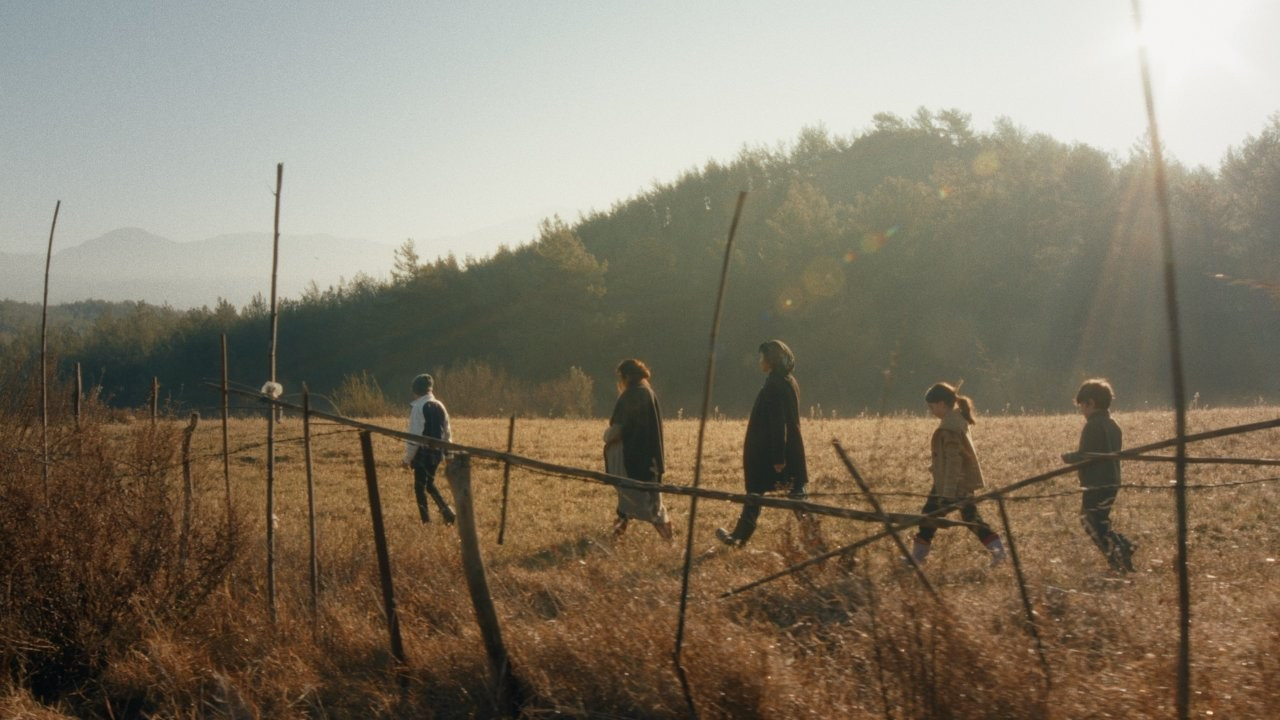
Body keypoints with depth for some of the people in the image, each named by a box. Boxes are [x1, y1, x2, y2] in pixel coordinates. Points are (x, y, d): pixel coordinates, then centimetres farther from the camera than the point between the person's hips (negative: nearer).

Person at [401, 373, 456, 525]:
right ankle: (447, 512, 9)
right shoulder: (439, 406, 8)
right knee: (430, 484, 21)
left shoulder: (418, 407, -13)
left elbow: (414, 435, -15)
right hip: (436, 452, 7)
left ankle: (426, 520, 6)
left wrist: (408, 458, -10)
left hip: (422, 453, -7)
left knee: (420, 487, 5)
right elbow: (447, 433, 12)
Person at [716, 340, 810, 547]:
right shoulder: (791, 382, 10)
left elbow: (777, 422, -22)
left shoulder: (774, 385, -18)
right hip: (792, 450, 8)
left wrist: (778, 457, -22)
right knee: (796, 491, 7)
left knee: (756, 492, 4)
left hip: (767, 452, -8)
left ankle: (738, 538, 16)